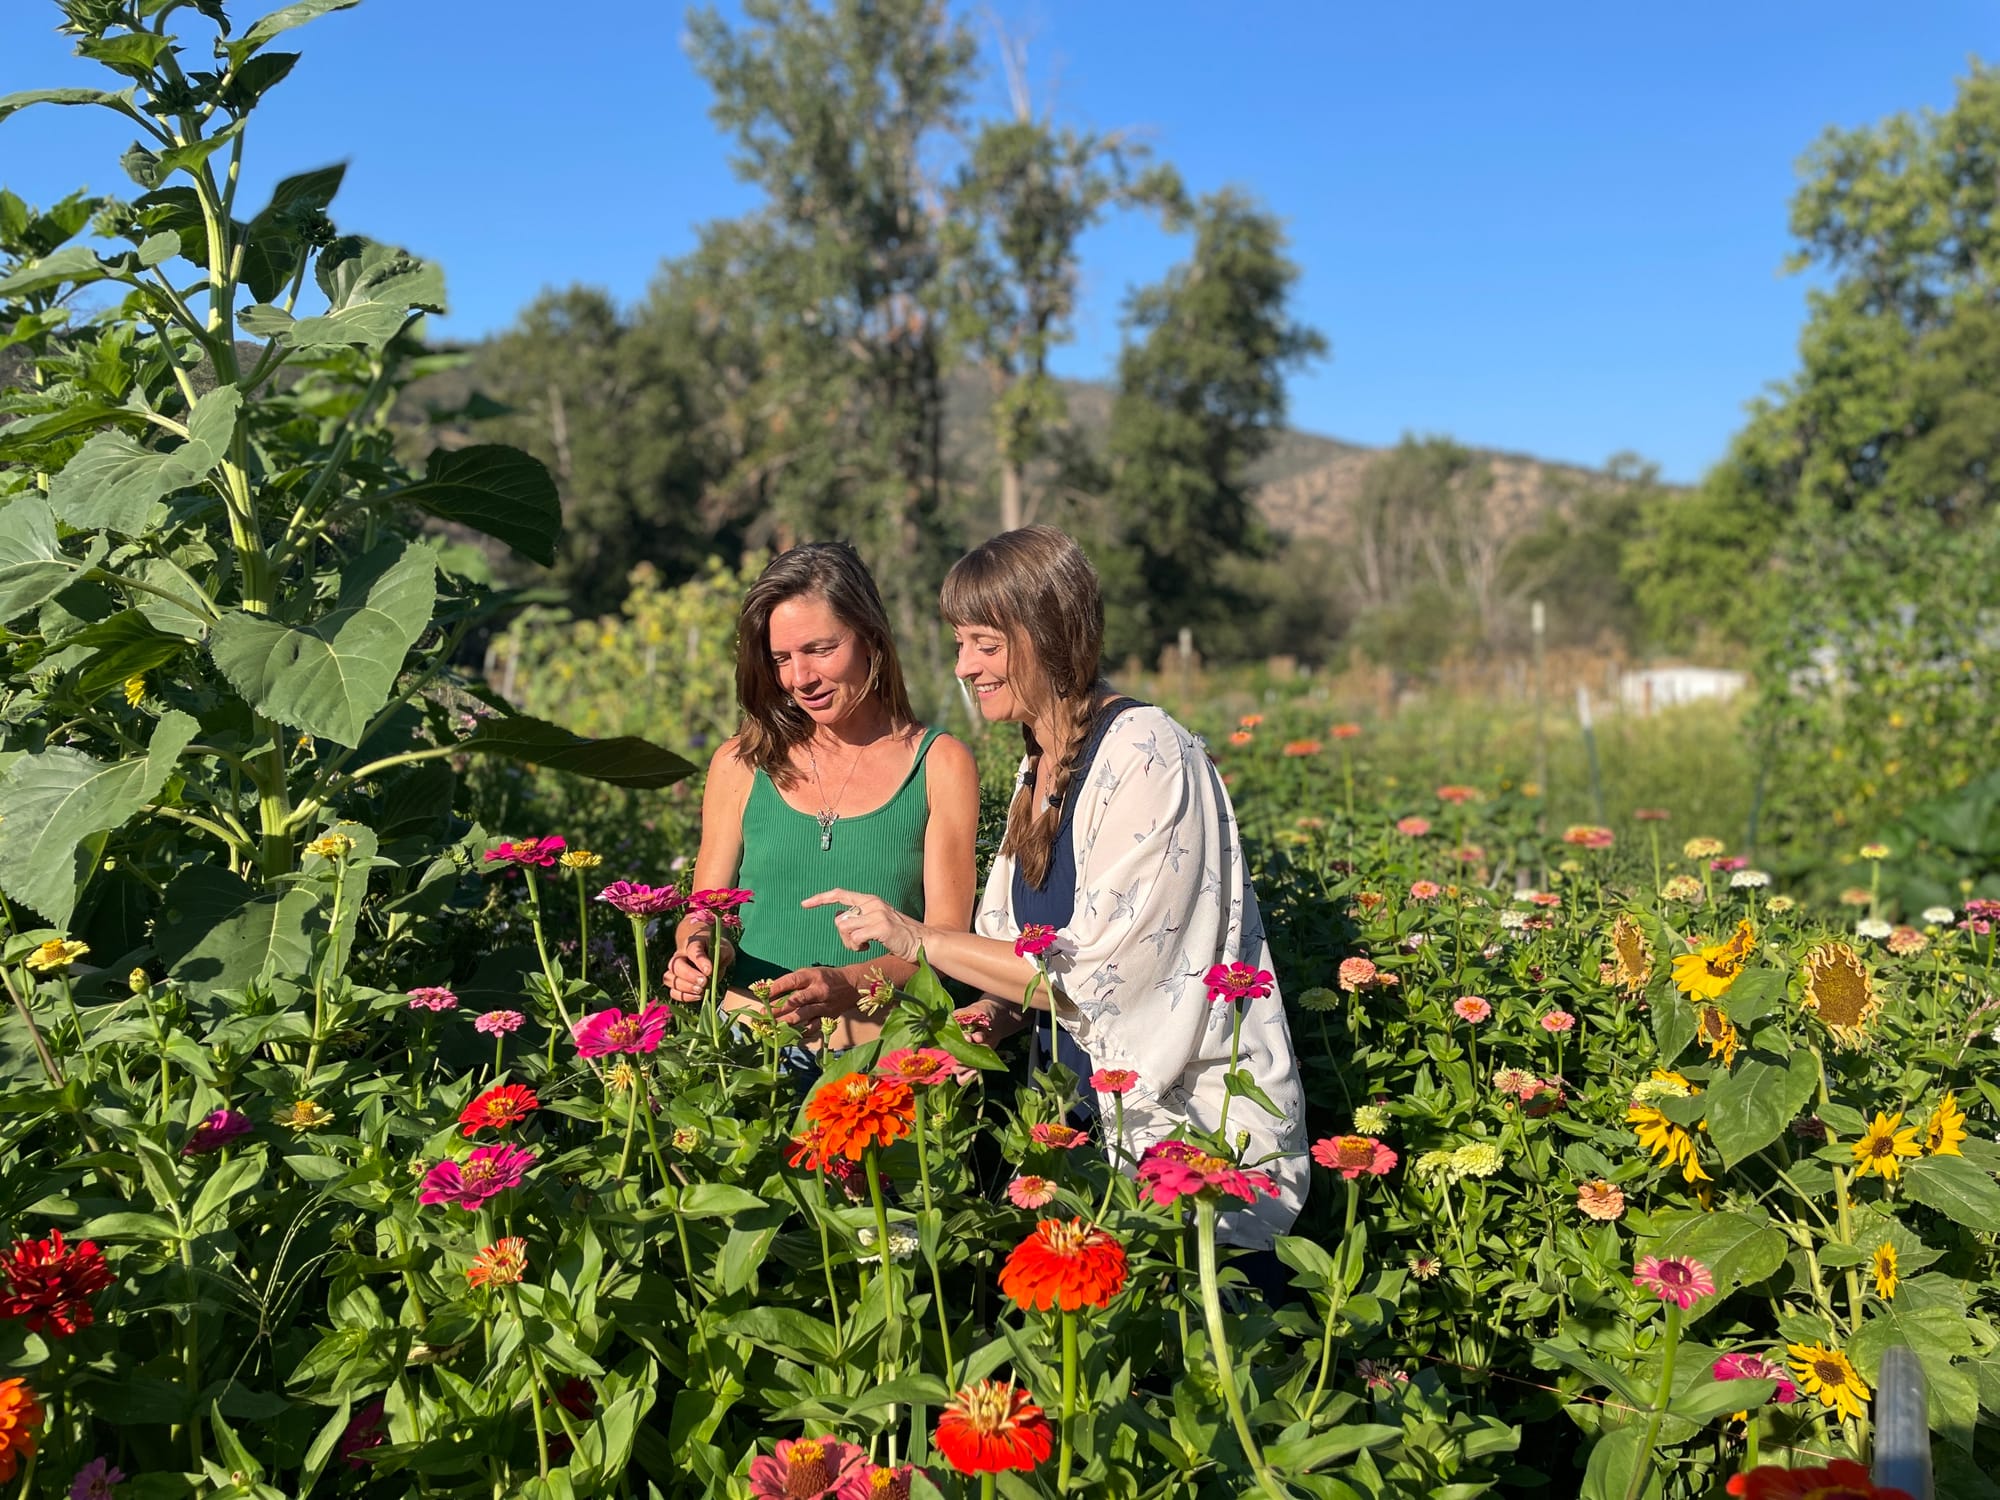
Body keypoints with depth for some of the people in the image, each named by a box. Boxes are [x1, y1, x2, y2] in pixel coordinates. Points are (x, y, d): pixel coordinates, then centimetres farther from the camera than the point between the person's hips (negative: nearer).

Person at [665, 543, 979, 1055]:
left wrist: (846, 985, -18)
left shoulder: (941, 766, 5)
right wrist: (700, 949, -6)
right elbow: (702, 913, 17)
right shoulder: (740, 764, 10)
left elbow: (946, 936, 0)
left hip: (878, 1059, -1)